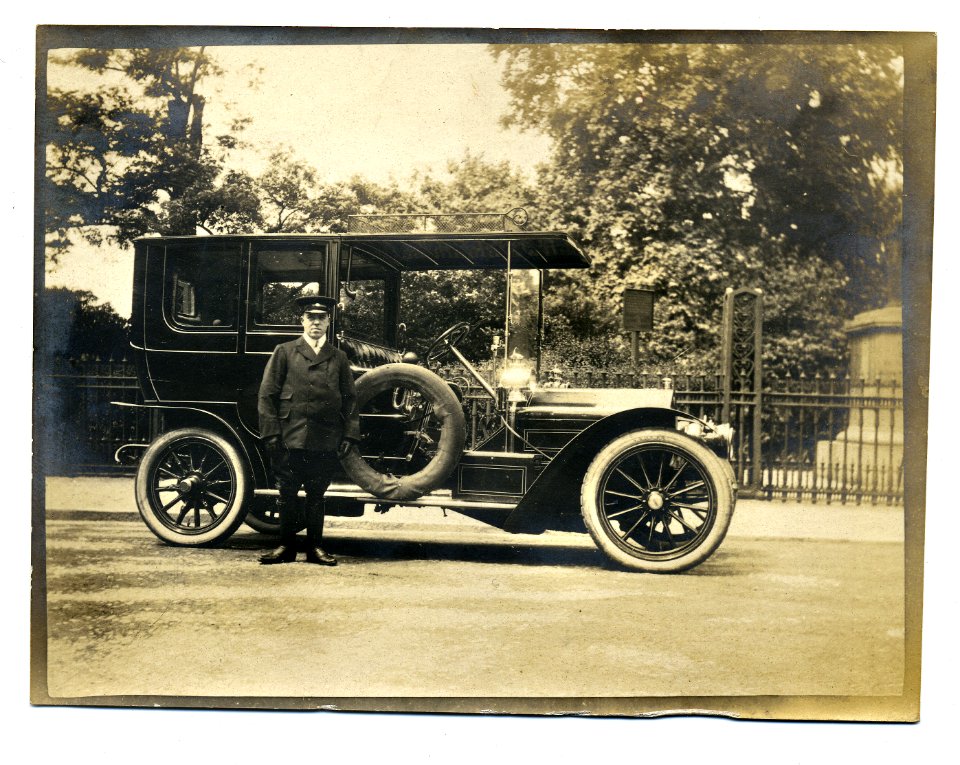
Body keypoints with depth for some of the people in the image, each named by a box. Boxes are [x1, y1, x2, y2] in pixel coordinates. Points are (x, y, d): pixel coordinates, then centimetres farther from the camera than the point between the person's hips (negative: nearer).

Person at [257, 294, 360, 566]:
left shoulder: (339, 357, 12)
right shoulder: (284, 352, 7)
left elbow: (350, 399, 11)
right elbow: (267, 394, 3)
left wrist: (350, 434, 2)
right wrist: (271, 432, -5)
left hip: (326, 441, 1)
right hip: (290, 439, -1)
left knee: (316, 495, 7)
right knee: (287, 493, 5)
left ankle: (315, 547, 16)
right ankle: (286, 547, 16)